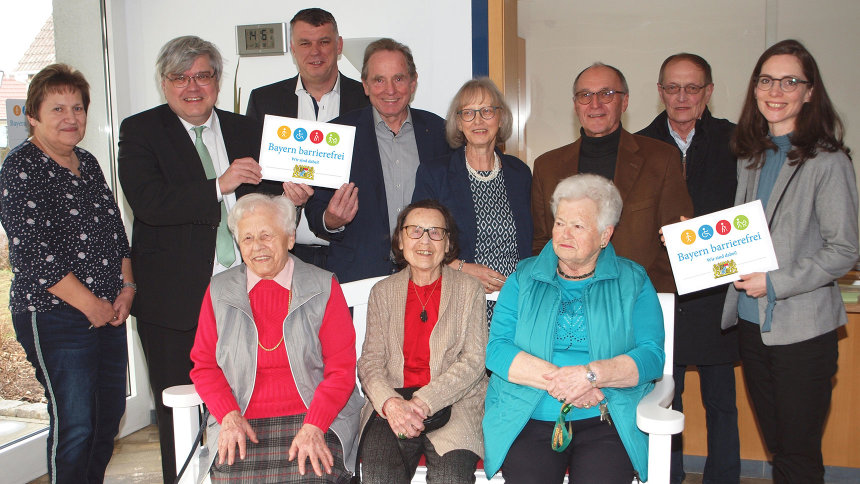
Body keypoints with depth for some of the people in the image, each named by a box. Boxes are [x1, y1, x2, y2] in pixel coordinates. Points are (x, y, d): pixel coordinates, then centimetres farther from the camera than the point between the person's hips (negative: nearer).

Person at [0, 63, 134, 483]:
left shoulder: (88, 163, 13)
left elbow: (116, 231, 17)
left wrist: (127, 287, 3)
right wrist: (90, 303, -14)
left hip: (109, 311, 8)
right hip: (55, 317, -7)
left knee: (110, 414, 14)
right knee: (74, 425, -4)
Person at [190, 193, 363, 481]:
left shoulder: (323, 288, 4)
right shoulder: (219, 291, 11)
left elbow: (342, 369, 1)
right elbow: (204, 366, 12)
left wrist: (313, 427, -13)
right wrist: (229, 415, -6)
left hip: (315, 417, -1)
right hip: (244, 422, 2)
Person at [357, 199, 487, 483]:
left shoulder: (469, 289, 9)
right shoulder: (383, 292, 14)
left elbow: (474, 361, 0)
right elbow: (370, 361, 7)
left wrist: (423, 402, -14)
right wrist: (390, 403, -15)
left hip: (455, 404, -1)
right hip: (392, 405, 2)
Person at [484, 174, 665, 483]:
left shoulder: (632, 281, 11)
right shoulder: (524, 278, 13)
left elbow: (652, 355, -1)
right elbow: (496, 349, 2)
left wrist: (590, 374, -16)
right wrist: (555, 379, -12)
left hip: (606, 419, 0)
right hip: (528, 419, 1)